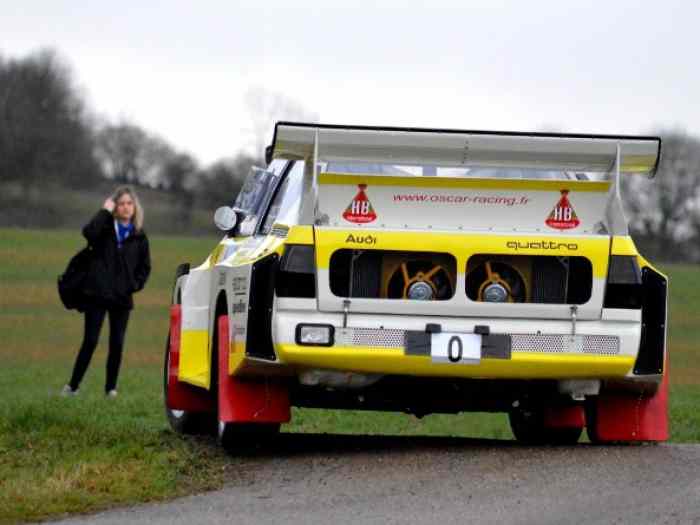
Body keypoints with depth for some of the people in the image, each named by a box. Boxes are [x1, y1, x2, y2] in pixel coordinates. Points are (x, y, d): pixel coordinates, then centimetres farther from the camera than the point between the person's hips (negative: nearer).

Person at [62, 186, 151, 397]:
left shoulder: (139, 237, 9)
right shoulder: (105, 228, 1)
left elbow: (145, 267, 16)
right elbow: (89, 232, -23)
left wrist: (135, 284, 0)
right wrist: (105, 212, -16)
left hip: (122, 298, 3)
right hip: (97, 293, -3)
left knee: (117, 344, 2)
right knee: (90, 341, -5)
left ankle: (111, 388, 11)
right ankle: (73, 385, 2)